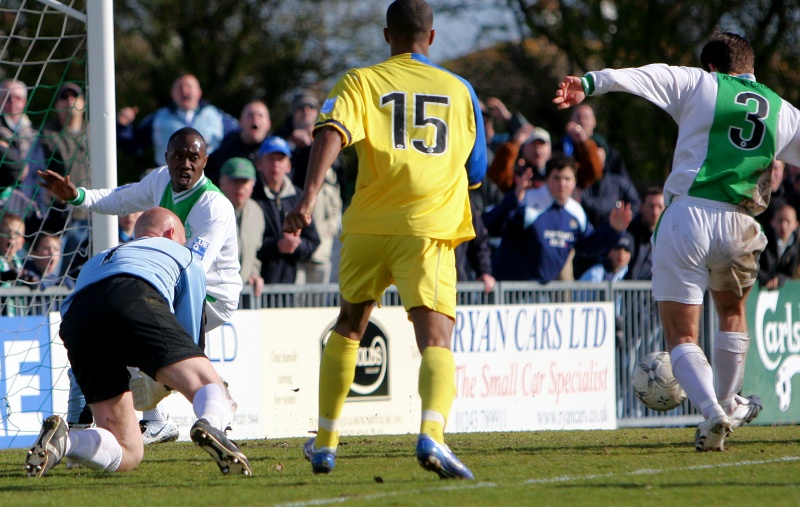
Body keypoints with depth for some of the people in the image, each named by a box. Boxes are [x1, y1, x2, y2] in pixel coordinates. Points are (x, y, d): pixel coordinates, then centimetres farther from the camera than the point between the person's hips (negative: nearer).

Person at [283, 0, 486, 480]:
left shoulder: (360, 82, 8)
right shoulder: (459, 89, 14)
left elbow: (330, 135, -12)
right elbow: (476, 171, 20)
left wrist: (310, 197, -23)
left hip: (369, 224, 1)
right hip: (430, 225, -1)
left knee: (349, 327, 23)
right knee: (436, 341, -12)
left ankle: (326, 442, 27)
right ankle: (432, 433, -39)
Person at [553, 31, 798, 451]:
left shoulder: (698, 85, 7)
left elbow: (640, 78, -7)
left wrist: (590, 84, -17)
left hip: (686, 217, -3)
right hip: (738, 226, 3)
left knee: (681, 335, 3)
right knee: (732, 311, 31)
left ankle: (712, 411, -19)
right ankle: (728, 405, 42)